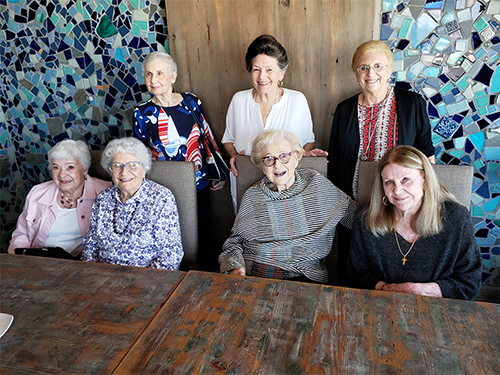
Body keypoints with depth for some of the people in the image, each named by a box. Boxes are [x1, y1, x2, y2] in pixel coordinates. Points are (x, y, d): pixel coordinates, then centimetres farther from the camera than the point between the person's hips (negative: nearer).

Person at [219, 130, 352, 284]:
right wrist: (235, 266, -6)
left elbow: (350, 209, 18)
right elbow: (235, 239, 11)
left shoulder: (317, 183, 7)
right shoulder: (252, 196, 7)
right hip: (252, 275, 2)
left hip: (302, 276, -1)